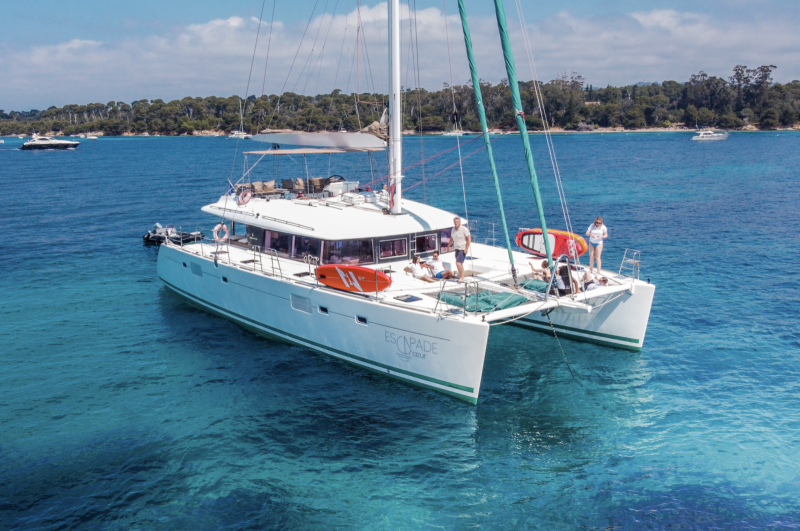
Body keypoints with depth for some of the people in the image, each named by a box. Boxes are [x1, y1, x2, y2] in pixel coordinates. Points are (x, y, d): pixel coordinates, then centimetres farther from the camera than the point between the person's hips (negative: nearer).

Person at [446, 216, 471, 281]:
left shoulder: (464, 229, -15)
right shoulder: (453, 229, 7)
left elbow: (469, 239, -14)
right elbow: (451, 239, 22)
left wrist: (466, 248, -19)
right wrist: (448, 246, 27)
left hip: (463, 249, -8)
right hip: (457, 249, 8)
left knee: (458, 263, -17)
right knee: (459, 263, 17)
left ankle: (461, 278, -12)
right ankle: (460, 276, 30)